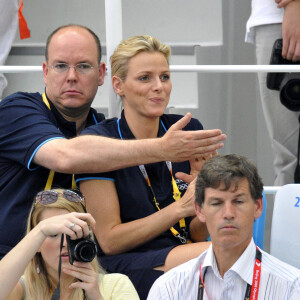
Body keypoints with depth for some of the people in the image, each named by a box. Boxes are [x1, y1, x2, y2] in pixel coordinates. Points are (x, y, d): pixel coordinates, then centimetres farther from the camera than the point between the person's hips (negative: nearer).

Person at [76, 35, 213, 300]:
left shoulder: (189, 130, 9)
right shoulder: (96, 141, -5)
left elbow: (199, 235, 12)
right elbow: (109, 241, -6)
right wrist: (179, 208, -14)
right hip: (123, 267, -5)